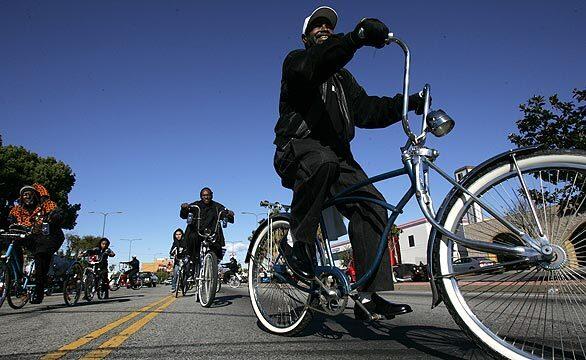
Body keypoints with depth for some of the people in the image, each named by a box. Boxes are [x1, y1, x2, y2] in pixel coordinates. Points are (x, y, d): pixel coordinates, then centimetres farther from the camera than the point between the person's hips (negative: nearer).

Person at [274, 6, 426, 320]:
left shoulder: (342, 78, 27)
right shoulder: (296, 61, 8)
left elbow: (365, 111, 10)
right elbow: (313, 66, -20)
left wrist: (405, 103, -7)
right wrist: (357, 37, -36)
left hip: (336, 156, 6)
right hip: (297, 148, -5)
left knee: (371, 204, -17)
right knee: (323, 160, -41)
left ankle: (369, 297, -14)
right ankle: (298, 242, -21)